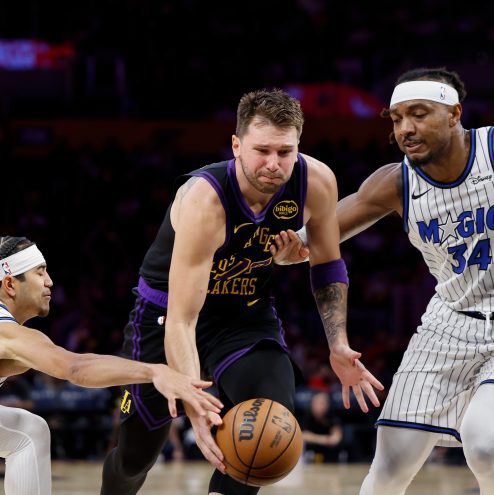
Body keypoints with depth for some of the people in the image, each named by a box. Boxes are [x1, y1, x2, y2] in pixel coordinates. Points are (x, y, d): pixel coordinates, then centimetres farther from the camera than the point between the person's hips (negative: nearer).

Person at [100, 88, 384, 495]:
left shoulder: (316, 183, -21)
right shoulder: (204, 200, -35)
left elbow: (327, 265, 1)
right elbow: (181, 321, -38)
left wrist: (338, 346, -9)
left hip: (248, 312, 3)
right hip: (168, 310, -3)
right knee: (136, 454, 9)